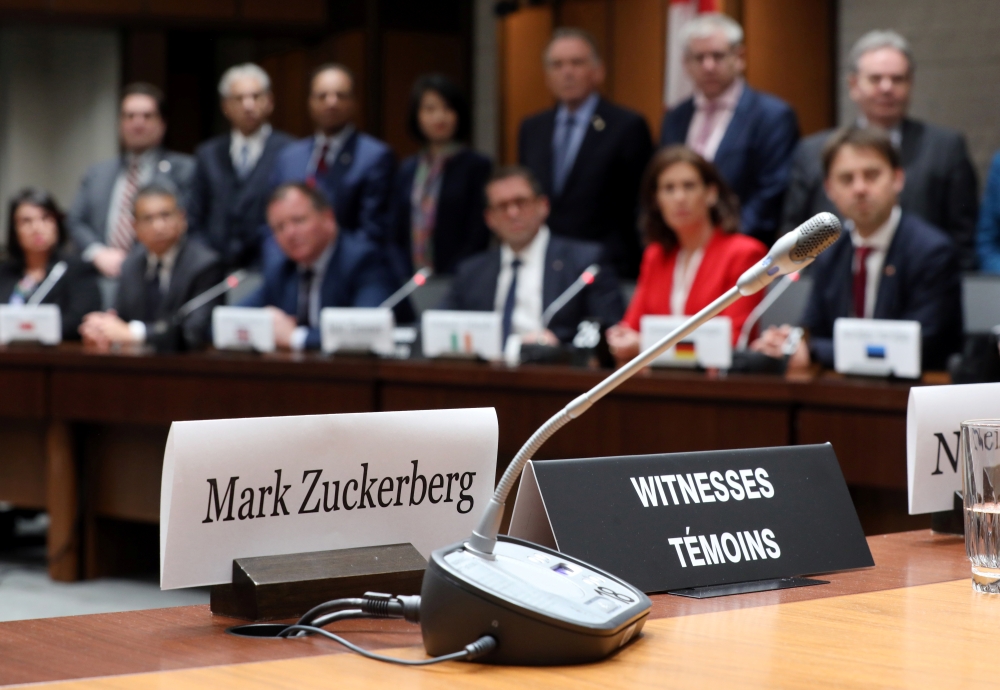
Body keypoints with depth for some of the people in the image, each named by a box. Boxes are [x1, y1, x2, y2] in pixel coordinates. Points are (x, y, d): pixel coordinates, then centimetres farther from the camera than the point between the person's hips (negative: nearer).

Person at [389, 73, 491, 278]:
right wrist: (406, 278, -2)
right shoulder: (407, 170, 13)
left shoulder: (477, 167, -1)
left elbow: (478, 237, -6)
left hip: (456, 282, -3)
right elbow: (397, 236, 13)